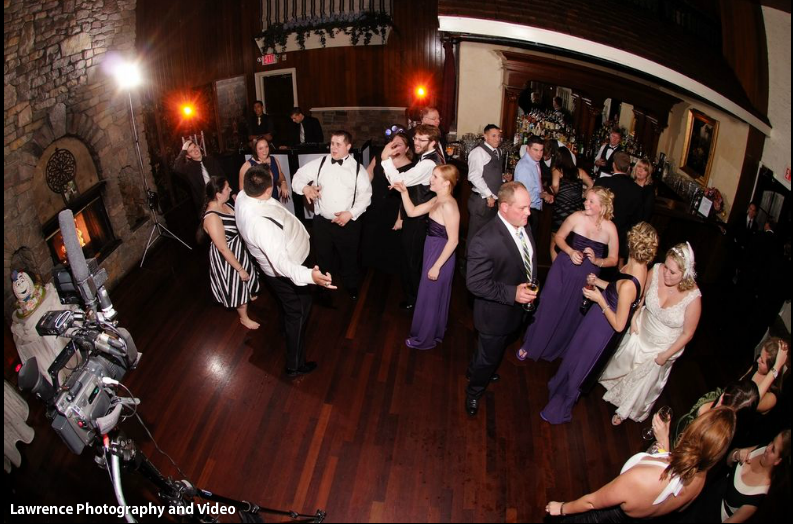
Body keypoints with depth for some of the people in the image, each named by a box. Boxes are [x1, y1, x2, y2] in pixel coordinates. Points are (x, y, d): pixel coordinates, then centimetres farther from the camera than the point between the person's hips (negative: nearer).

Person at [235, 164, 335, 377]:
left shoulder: (243, 196, -17)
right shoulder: (261, 223, -45)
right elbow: (280, 262, -52)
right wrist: (309, 275, -64)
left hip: (276, 268, 9)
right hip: (284, 273, -9)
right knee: (298, 312, 12)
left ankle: (288, 328, 65)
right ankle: (295, 366, 30)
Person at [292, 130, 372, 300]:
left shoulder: (357, 168, -3)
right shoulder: (319, 163, -1)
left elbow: (365, 195, -4)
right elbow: (299, 176, 0)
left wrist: (351, 213, -16)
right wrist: (305, 188, -24)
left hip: (348, 222, -1)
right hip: (322, 221, 1)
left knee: (349, 257, 17)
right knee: (323, 257, 18)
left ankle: (351, 285, 42)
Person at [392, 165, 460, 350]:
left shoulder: (448, 205, -24)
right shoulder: (437, 200, 4)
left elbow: (453, 240, -25)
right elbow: (412, 212, 11)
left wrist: (436, 266, -23)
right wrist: (404, 192, -2)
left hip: (440, 255, -9)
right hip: (432, 251, 9)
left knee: (430, 296, 8)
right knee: (435, 296, 24)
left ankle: (425, 339, 27)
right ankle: (435, 332, 44)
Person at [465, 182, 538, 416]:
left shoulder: (523, 226, -9)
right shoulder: (485, 241, -35)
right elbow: (475, 283, -31)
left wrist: (530, 290, 2)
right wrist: (512, 293, -35)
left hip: (516, 308, 8)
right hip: (496, 314, -8)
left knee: (496, 348, 33)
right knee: (488, 356, 16)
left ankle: (475, 370, 63)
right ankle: (474, 392, 47)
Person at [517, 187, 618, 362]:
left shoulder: (610, 228, -14)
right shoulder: (577, 217, -17)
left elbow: (613, 259, -4)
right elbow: (559, 237, -1)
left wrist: (596, 261, -23)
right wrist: (570, 252, -17)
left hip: (586, 278, 1)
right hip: (563, 270, -1)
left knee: (572, 315, 19)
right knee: (548, 308, 10)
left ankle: (558, 348, 46)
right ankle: (531, 345, 32)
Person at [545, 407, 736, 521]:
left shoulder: (640, 478, -46)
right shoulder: (700, 478, -29)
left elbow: (591, 502, -27)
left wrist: (562, 508, -11)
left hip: (608, 517, -5)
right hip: (646, 517, 6)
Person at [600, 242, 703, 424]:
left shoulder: (693, 298, -35)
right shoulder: (656, 271, -26)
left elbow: (687, 334, -19)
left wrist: (666, 355, -12)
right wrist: (634, 319, -8)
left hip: (663, 346, -3)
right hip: (642, 330, 3)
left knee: (645, 380, 21)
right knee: (623, 361, 28)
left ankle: (625, 411, 49)